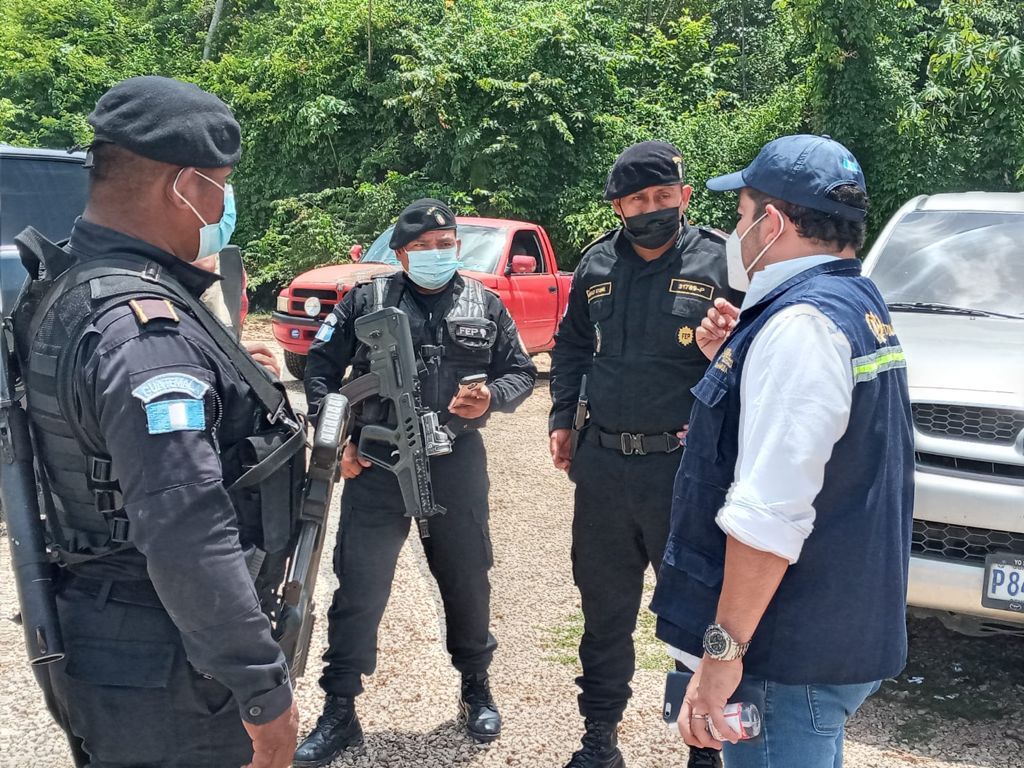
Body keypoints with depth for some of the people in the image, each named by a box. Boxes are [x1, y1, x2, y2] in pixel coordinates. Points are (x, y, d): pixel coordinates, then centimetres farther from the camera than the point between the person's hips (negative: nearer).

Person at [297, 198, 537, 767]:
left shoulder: (485, 305, 6)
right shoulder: (365, 301, 2)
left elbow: (521, 372, 11)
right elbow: (321, 368, 6)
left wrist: (491, 398, -11)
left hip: (457, 465, 2)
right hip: (375, 465, -1)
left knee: (467, 582, 14)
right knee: (358, 588, 0)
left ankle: (476, 689, 36)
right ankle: (339, 714, 14)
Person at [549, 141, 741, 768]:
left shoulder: (719, 262, -5)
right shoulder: (597, 266, 8)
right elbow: (571, 346, 20)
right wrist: (562, 418, 13)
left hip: (685, 465, -4)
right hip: (603, 464, 4)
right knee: (605, 610, 16)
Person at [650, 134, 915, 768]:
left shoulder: (801, 323, -22)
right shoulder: (860, 305, 11)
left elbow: (771, 514, -28)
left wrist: (723, 650, -24)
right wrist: (735, 357, 7)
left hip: (795, 653, -10)